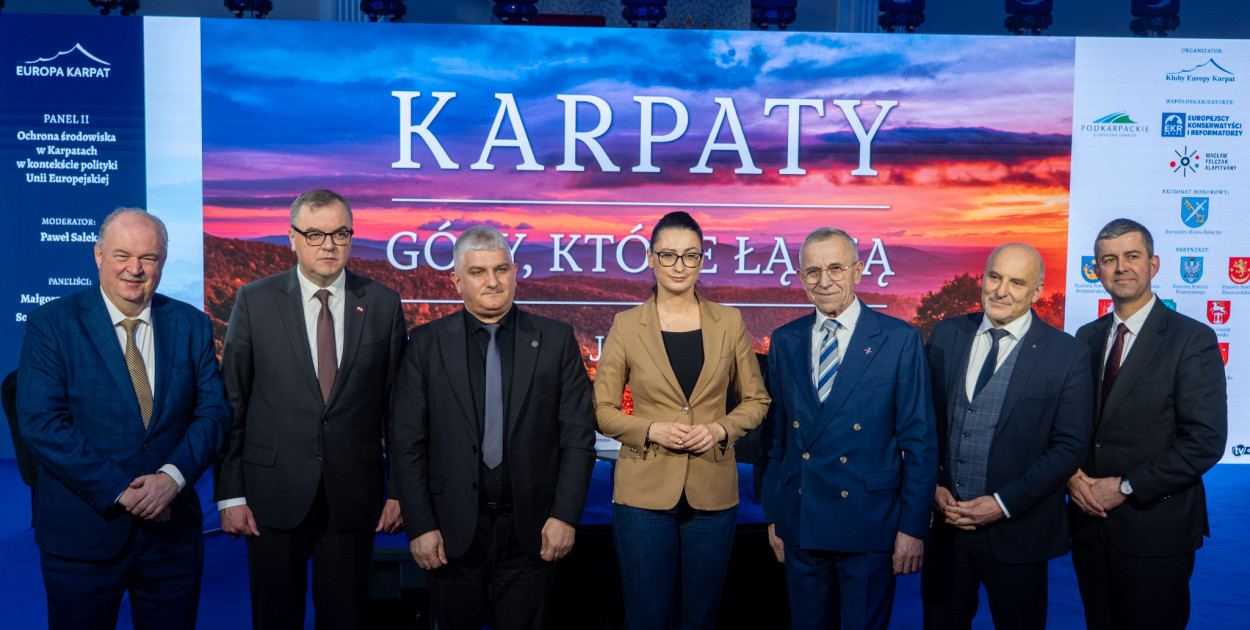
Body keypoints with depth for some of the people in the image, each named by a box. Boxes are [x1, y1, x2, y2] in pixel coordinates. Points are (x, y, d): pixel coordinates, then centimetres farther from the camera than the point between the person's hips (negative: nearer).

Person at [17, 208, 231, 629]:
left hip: (171, 528, 3)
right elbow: (40, 422, -12)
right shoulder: (51, 324, -5)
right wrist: (119, 491, -18)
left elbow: (213, 410, 0)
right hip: (82, 533, -2)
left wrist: (172, 476, -17)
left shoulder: (192, 326, 4)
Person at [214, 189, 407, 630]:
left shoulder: (383, 304, 2)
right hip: (274, 493, 0)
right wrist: (230, 493, -3)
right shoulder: (255, 301, 0)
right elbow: (231, 402, 0)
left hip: (354, 496, 1)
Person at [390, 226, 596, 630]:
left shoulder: (556, 340, 1)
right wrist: (420, 526, -5)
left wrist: (565, 516, -6)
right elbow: (407, 443, 0)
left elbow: (578, 437, 0)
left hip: (530, 531, 0)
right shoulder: (427, 343, 1)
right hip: (453, 532, 1)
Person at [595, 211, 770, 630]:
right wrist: (652, 430, -14)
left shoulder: (728, 322, 4)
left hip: (712, 493, 2)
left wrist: (720, 429, -8)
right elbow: (602, 410, 2)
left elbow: (756, 400, 10)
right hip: (644, 491, -1)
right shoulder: (627, 325, 0)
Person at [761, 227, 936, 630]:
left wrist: (913, 527, -8)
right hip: (800, 526, 3)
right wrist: (773, 516, 9)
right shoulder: (784, 342, 6)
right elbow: (777, 437, 9)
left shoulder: (900, 340, -5)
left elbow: (919, 442, -5)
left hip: (869, 527, -3)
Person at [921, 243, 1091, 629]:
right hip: (944, 525, 3)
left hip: (1017, 533, -2)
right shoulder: (946, 335, 2)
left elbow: (1069, 447, -9)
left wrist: (1005, 503, -14)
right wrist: (933, 487, -5)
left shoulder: (1068, 355, -7)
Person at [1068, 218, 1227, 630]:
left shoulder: (1192, 340, -9)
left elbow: (1205, 440, -16)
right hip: (1089, 523, 5)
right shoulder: (1086, 338, 8)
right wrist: (1073, 475, -8)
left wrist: (1126, 487, -16)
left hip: (1156, 530, -5)